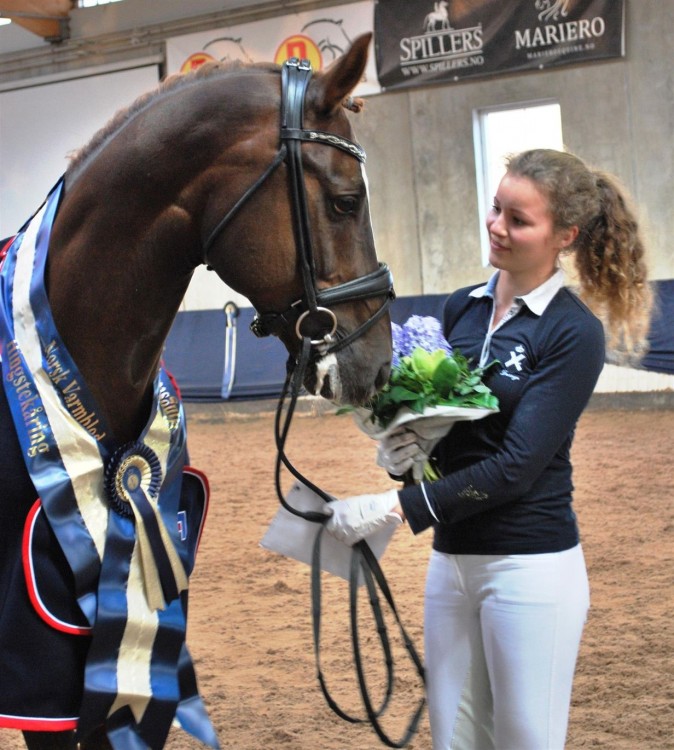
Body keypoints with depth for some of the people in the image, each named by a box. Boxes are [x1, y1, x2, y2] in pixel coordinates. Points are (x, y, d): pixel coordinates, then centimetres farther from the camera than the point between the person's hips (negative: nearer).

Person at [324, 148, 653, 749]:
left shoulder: (574, 333, -12)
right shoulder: (461, 309, 7)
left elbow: (517, 466, -18)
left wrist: (396, 507, -22)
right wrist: (407, 444, -8)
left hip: (531, 565, -6)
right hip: (451, 558, 6)